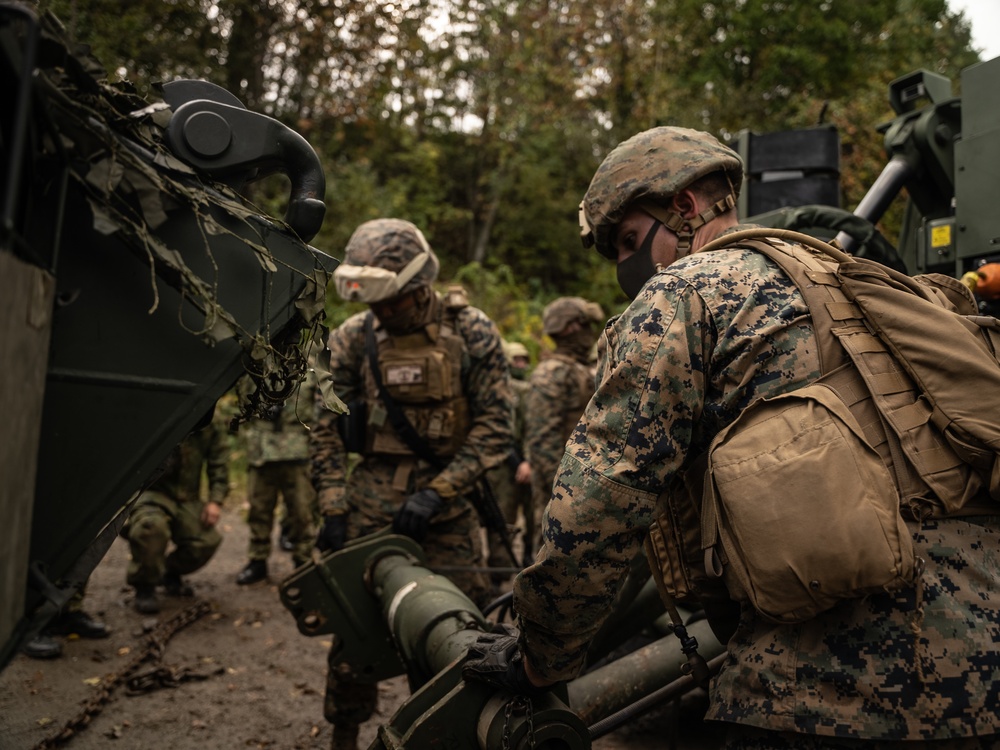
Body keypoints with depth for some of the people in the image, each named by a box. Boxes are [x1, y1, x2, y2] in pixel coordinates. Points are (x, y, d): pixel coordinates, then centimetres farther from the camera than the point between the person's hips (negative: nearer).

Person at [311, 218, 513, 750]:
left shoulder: (471, 332, -6)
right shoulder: (351, 338, 0)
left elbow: (495, 426, -8)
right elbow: (326, 428, 4)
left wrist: (436, 494, -15)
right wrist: (333, 507, -3)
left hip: (446, 499, -1)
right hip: (372, 492, 2)